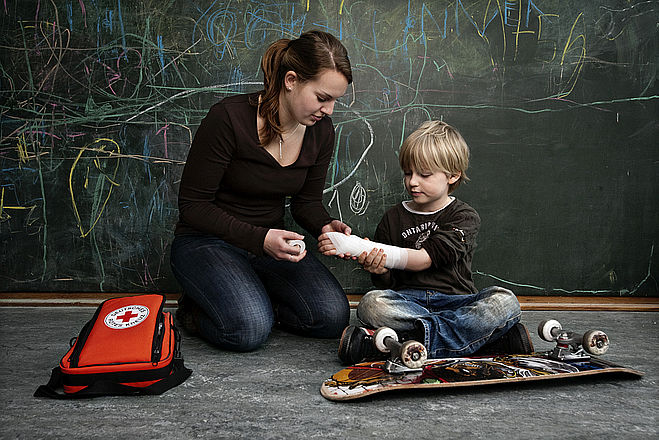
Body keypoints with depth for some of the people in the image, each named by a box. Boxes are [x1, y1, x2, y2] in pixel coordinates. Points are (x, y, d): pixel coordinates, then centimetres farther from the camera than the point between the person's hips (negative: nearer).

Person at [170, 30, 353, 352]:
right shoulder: (229, 118, -22)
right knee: (250, 329, -30)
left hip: (270, 242, 5)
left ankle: (252, 301, 6)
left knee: (332, 316, -16)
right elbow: (193, 204, -18)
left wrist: (325, 226, -16)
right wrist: (260, 239, -29)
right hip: (206, 241, -5)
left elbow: (307, 202, 8)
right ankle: (195, 309, 2)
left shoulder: (321, 132, -5)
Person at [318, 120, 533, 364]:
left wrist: (374, 250, -20)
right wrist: (379, 270, -14)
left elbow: (424, 259, -13)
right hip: (407, 301, 1)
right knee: (371, 303, -31)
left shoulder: (464, 217, 3)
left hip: (455, 301, -1)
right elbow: (387, 284, 10)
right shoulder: (394, 218, 12)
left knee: (504, 301, -28)